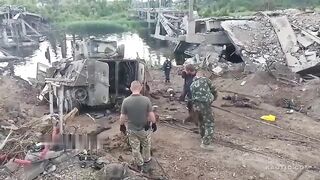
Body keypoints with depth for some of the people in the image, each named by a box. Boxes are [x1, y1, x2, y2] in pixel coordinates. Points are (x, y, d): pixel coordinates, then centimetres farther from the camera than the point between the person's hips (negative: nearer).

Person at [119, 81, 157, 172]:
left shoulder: (126, 101, -16)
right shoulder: (146, 100, -18)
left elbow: (122, 117, -9)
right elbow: (151, 115, -13)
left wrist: (122, 126, 9)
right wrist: (154, 124, 4)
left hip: (132, 130, 0)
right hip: (145, 129, 0)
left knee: (135, 148, 19)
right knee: (146, 146, 25)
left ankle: (140, 165, 34)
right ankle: (146, 160, 45)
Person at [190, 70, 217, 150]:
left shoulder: (192, 84, 23)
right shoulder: (205, 79, 9)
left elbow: (193, 95, 18)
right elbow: (213, 90, 8)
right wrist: (214, 97, 27)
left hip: (195, 105, 6)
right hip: (204, 104, -6)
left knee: (201, 122, 24)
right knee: (209, 123, 2)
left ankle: (203, 138, 39)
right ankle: (206, 143, -2)